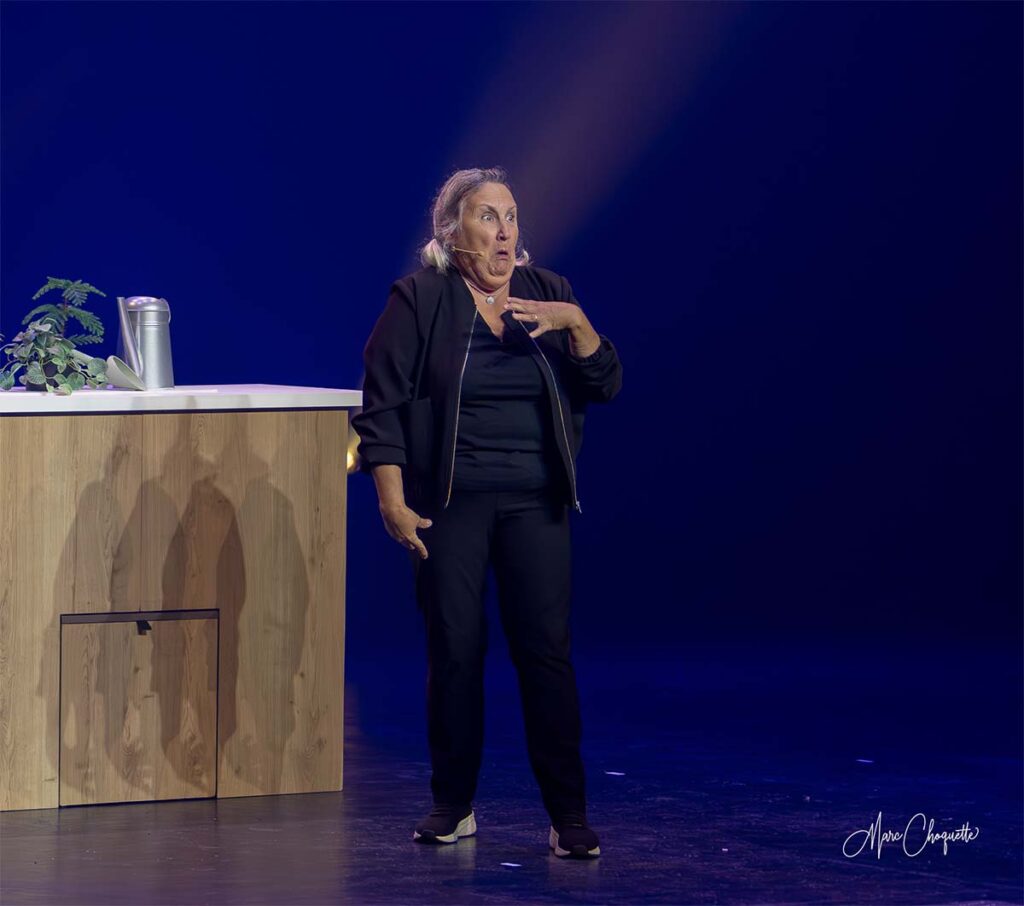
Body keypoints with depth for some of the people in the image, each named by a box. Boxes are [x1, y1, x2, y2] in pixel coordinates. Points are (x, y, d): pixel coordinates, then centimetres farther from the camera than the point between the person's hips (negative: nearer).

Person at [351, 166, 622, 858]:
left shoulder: (548, 294, 8)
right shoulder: (419, 300, -2)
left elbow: (605, 385, 3)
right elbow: (382, 408, -4)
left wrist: (576, 324, -15)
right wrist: (393, 502, -11)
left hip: (535, 503, 2)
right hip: (451, 505, -2)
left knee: (547, 650, -3)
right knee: (455, 651, 1)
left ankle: (569, 815, 1)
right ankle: (454, 806, 14)